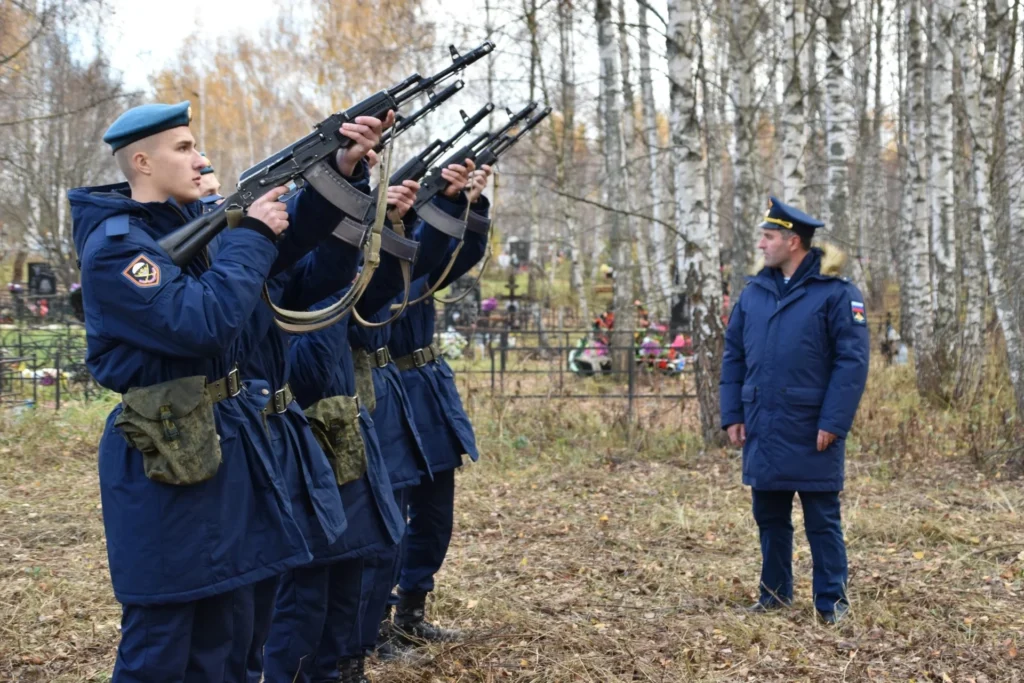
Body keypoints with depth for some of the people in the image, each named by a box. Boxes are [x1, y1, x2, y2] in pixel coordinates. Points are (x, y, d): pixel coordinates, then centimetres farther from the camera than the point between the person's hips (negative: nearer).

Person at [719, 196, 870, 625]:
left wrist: (833, 422, -16)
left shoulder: (836, 294, -7)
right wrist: (732, 415, 5)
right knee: (769, 515, 13)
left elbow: (852, 361, -11)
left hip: (811, 432, -5)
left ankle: (832, 600, 12)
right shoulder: (754, 292, 9)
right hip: (762, 429, 5)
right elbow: (733, 356, 12)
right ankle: (775, 591, 25)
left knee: (821, 518, 3)